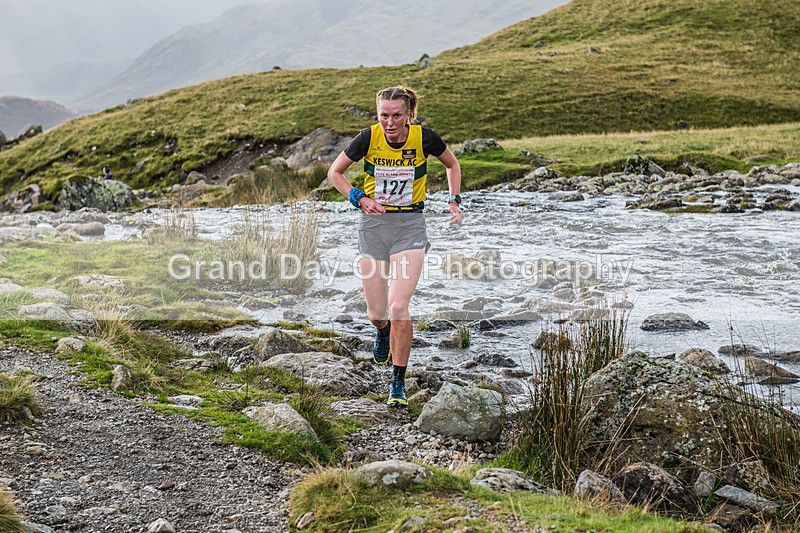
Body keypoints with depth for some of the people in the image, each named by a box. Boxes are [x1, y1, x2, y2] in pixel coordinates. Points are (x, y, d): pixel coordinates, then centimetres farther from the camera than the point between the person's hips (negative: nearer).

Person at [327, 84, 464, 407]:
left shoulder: (423, 138, -9)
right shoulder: (368, 138, -9)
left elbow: (452, 165, 12)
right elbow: (334, 173, 5)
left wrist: (454, 201, 2)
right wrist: (360, 199, -9)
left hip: (410, 226, -1)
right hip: (373, 225, 1)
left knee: (399, 308, -15)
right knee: (376, 313, 5)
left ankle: (398, 383, 2)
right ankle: (383, 333, 45)